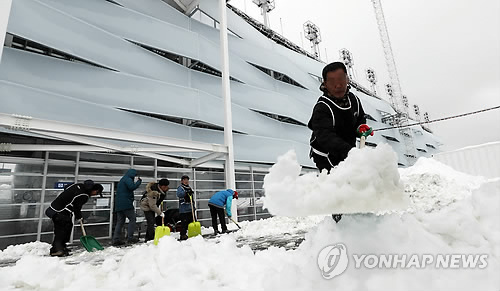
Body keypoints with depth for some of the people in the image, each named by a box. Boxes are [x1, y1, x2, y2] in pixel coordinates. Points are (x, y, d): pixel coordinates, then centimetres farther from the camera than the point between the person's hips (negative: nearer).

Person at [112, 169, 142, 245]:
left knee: (120, 221, 10)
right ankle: (130, 237, -1)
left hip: (119, 205, 9)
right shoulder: (128, 179, -7)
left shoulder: (122, 180, 24)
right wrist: (139, 181, -12)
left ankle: (116, 239, 8)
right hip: (126, 204, -9)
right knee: (132, 219, -1)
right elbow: (132, 187, -23)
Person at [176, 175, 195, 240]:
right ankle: (183, 235, 1)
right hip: (183, 209, -7)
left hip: (190, 208, 8)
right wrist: (186, 192, -35)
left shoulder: (189, 188, 21)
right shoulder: (180, 187, -2)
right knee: (184, 222, -8)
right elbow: (178, 194, -23)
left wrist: (193, 206, 25)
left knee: (192, 221, 11)